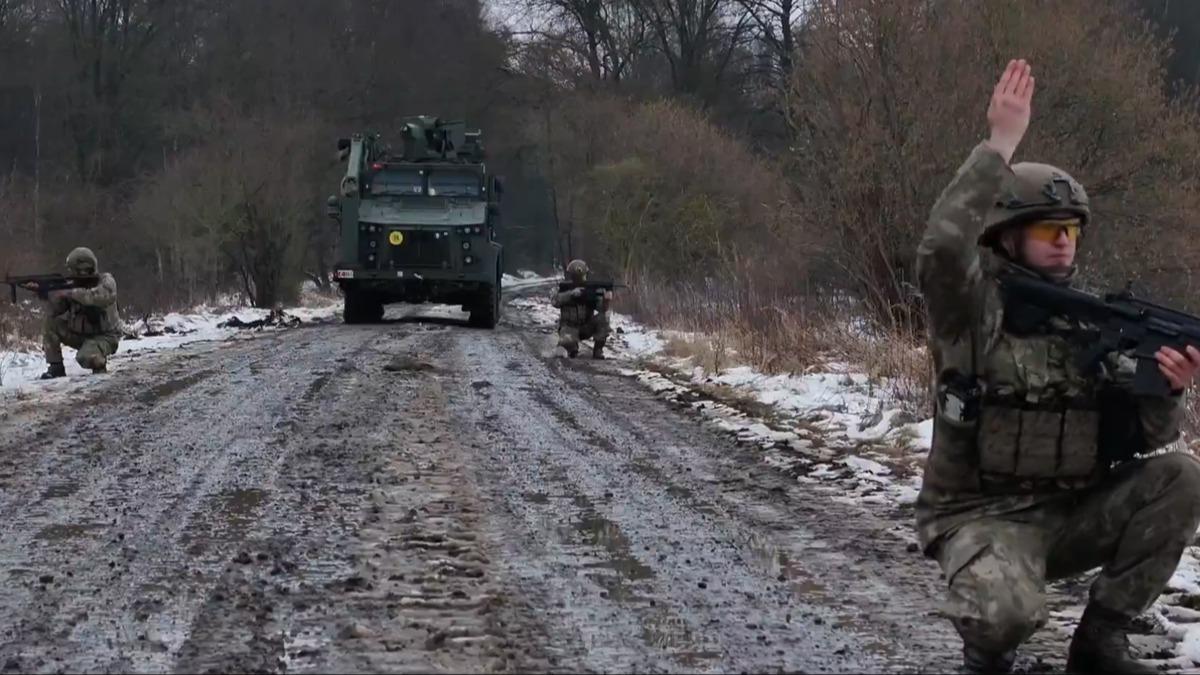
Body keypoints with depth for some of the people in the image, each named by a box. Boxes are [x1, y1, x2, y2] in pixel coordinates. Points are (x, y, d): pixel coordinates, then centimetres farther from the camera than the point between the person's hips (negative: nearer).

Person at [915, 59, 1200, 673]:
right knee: (1009, 613, -36)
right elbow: (942, 248, -33)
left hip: (1072, 513, 5)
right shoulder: (973, 307, -8)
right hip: (982, 516, -5)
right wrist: (1000, 142, -32)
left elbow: (1144, 438, 1)